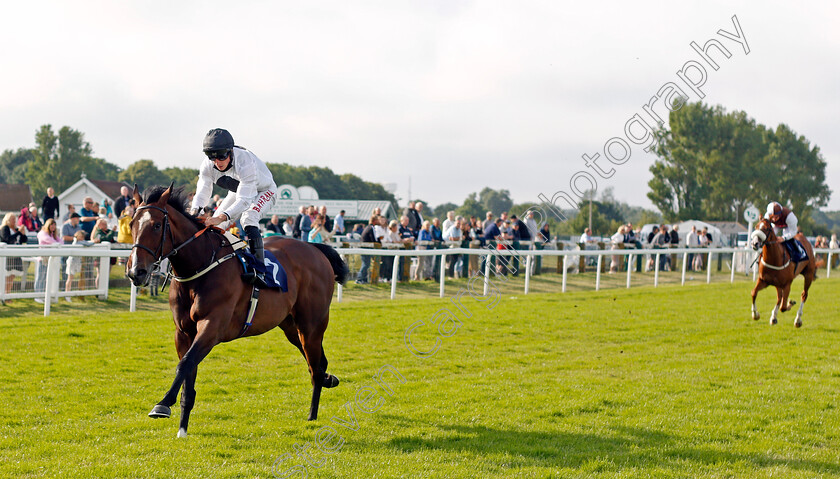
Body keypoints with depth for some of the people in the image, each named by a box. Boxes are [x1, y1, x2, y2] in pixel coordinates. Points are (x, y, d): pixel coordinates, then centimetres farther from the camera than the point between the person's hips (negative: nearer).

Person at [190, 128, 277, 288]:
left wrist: (221, 217, -60)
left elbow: (244, 200, -46)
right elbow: (202, 192, -22)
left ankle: (258, 270, -43)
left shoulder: (245, 162, -41)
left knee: (248, 217, -34)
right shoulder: (208, 166, -22)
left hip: (263, 191, -7)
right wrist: (194, 212, -45)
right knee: (213, 225, -3)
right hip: (238, 191, 7)